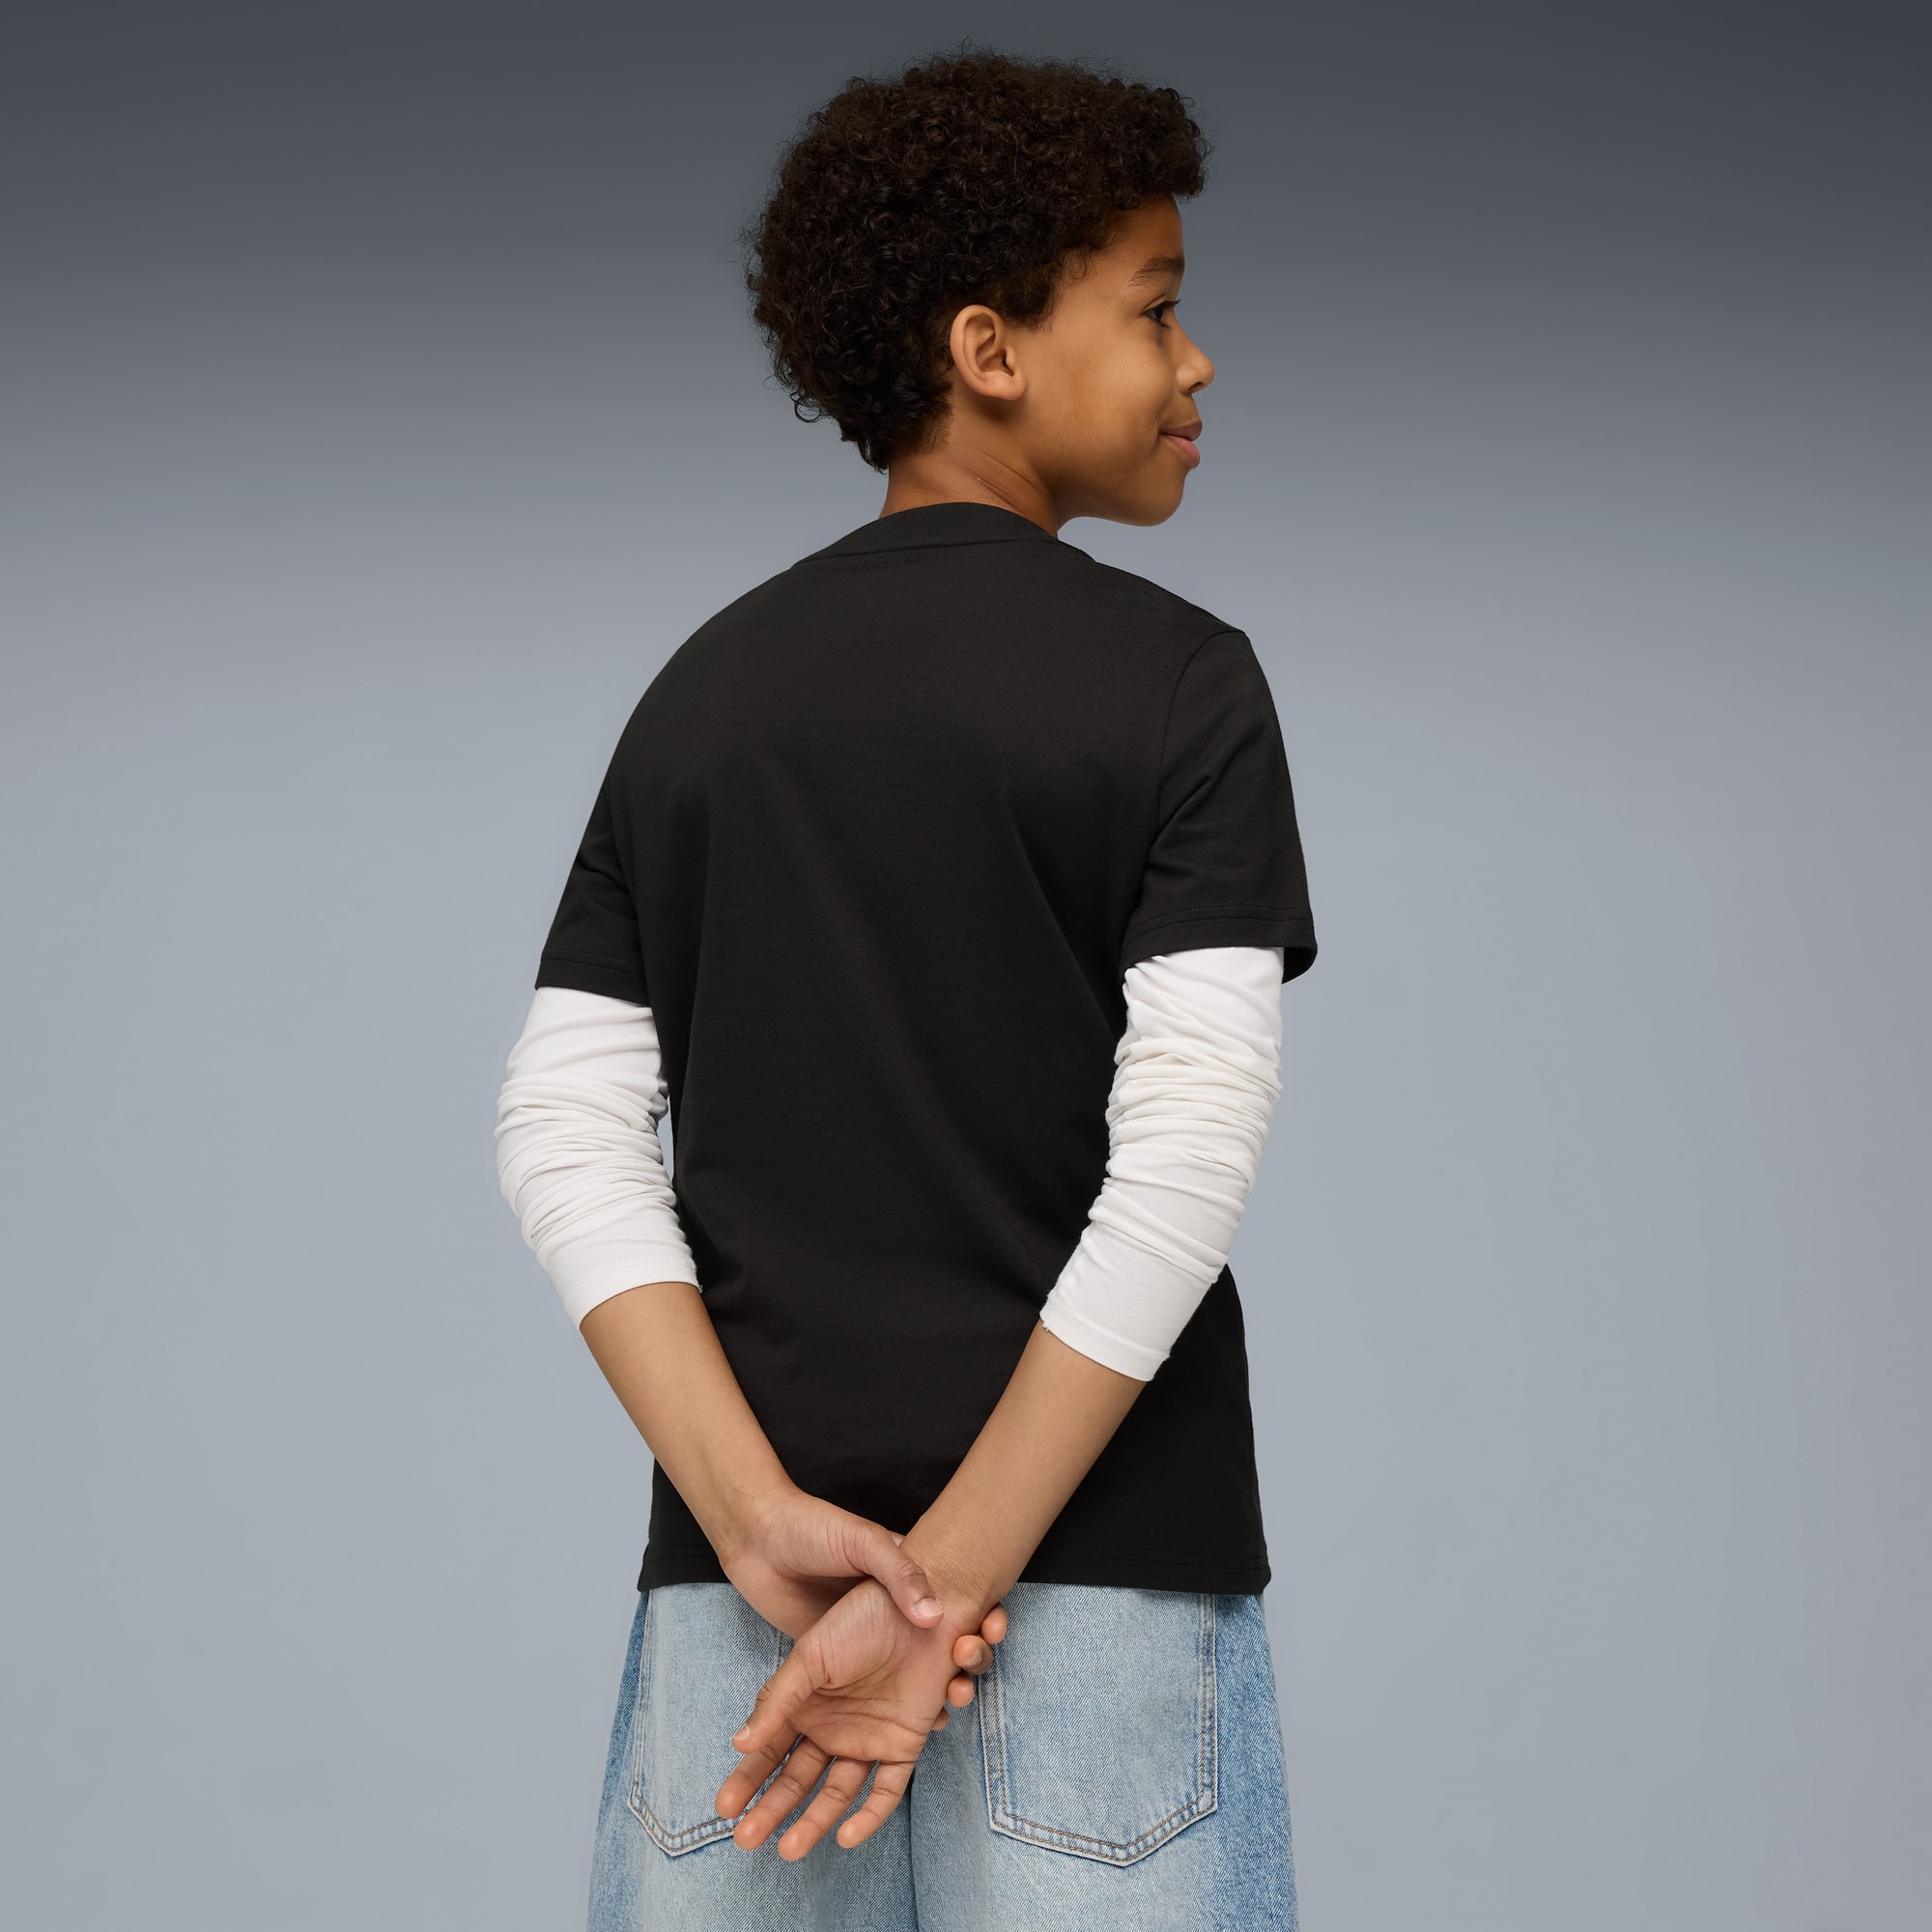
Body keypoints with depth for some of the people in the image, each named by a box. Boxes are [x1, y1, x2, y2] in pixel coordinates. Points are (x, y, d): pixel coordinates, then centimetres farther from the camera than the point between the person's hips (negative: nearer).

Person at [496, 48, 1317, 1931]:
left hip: (733, 1585, 4)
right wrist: (940, 1583, -13)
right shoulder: (1177, 682, -3)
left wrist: (767, 1528, -6)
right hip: (1103, 1581, -4)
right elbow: (1184, 1155, -13)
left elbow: (567, 1136, 1)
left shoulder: (699, 693, 10)